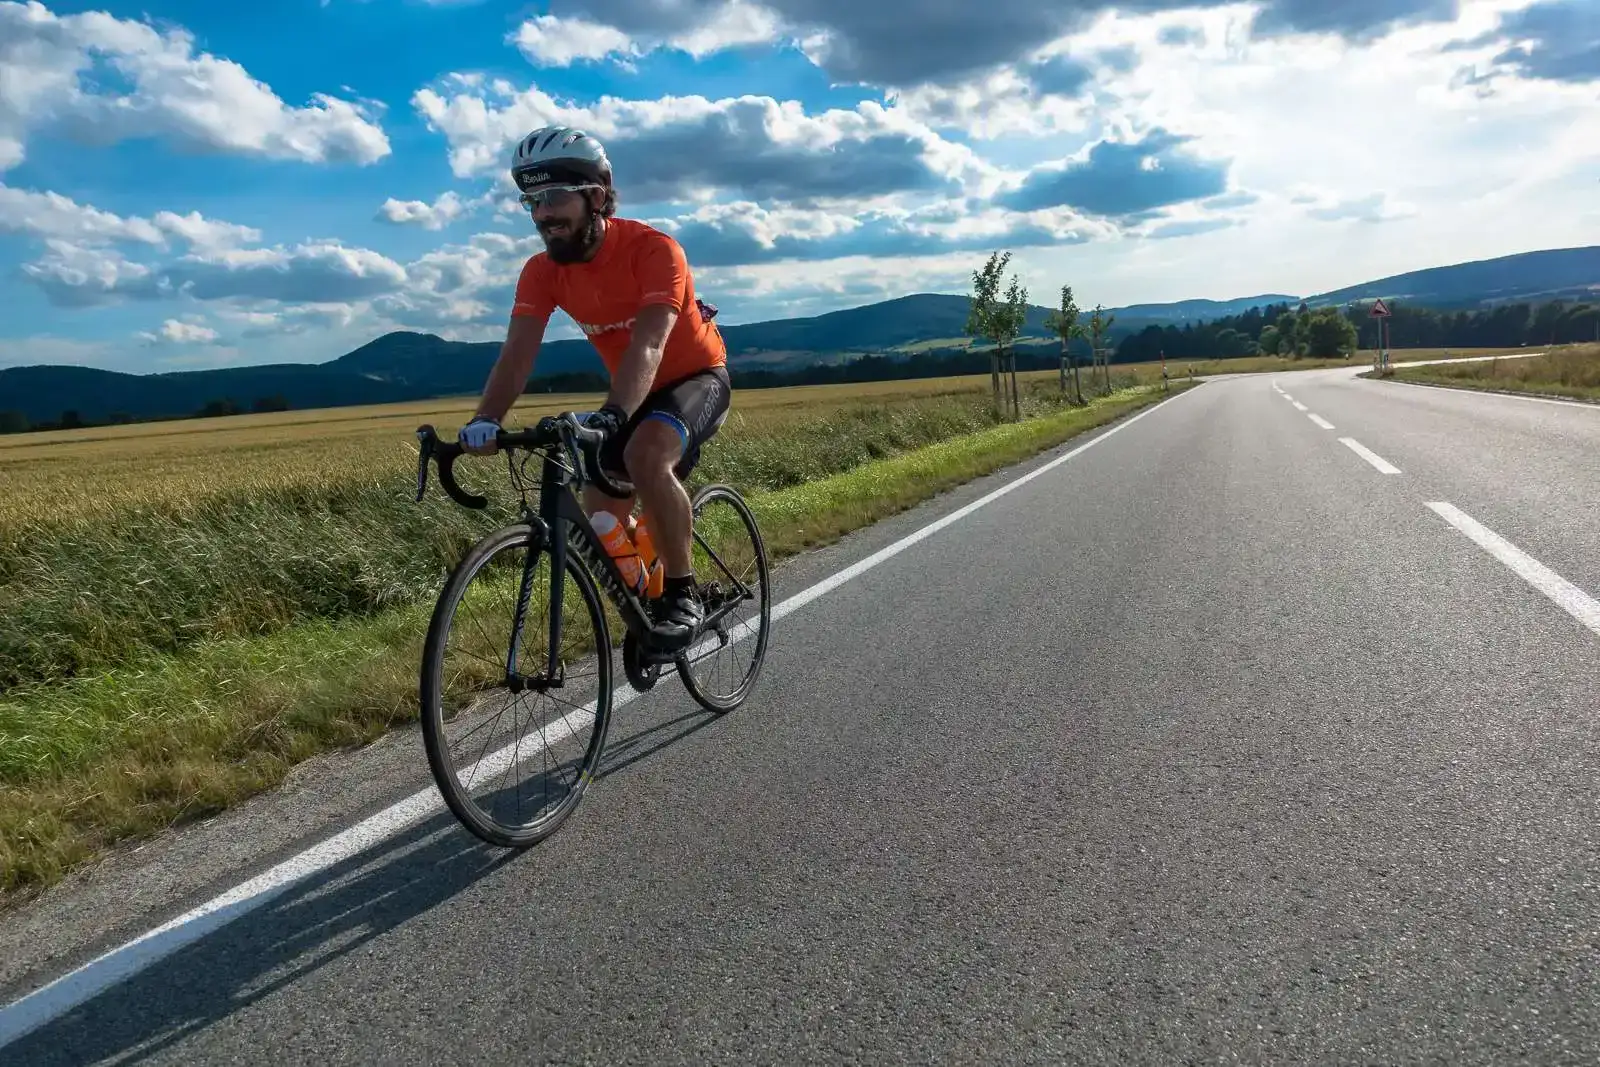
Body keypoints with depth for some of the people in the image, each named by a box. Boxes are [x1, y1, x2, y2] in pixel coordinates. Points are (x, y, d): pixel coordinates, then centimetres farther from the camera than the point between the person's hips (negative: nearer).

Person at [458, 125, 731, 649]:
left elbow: (647, 347, -39)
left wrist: (609, 416, -56)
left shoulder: (654, 249, -26)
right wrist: (485, 420, -39)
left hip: (697, 377, -6)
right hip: (635, 394, 6)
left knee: (646, 455, -36)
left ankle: (682, 596, -21)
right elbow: (517, 354, -21)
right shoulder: (542, 270, -11)